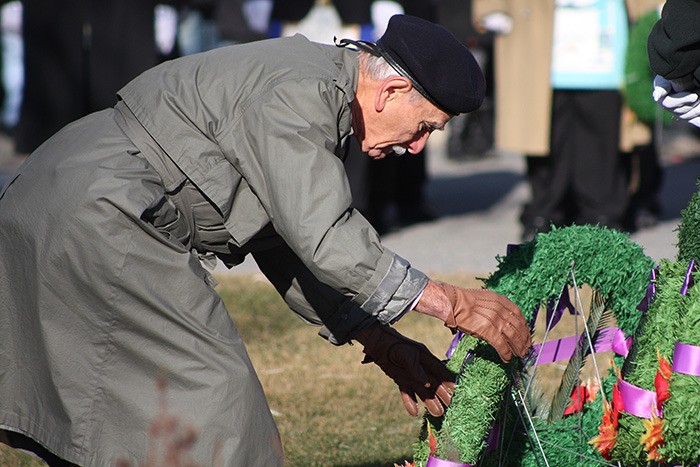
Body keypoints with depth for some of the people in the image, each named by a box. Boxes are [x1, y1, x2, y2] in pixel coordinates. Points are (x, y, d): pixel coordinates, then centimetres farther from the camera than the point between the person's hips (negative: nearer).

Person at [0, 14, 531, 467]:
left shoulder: (319, 86, 14)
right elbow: (326, 239, -26)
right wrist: (449, 302, -20)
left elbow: (285, 246, 16)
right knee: (209, 393, -9)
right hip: (100, 218, -11)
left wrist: (382, 344, 12)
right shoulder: (301, 93, -19)